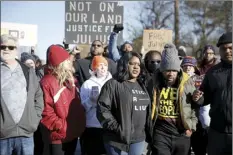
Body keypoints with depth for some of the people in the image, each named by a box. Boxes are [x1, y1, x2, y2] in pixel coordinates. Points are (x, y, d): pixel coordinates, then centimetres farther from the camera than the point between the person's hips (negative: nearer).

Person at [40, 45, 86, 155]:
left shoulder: (70, 80, 11)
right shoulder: (47, 83, -16)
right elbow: (46, 113, -20)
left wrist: (80, 123, 10)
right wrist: (62, 127, -20)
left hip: (73, 133, 8)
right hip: (58, 137, -8)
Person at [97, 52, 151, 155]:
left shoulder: (142, 86, 15)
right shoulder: (113, 84, -6)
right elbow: (102, 109, -13)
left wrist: (147, 129, 11)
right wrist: (117, 128, -16)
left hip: (139, 139, 6)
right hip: (118, 139, -6)